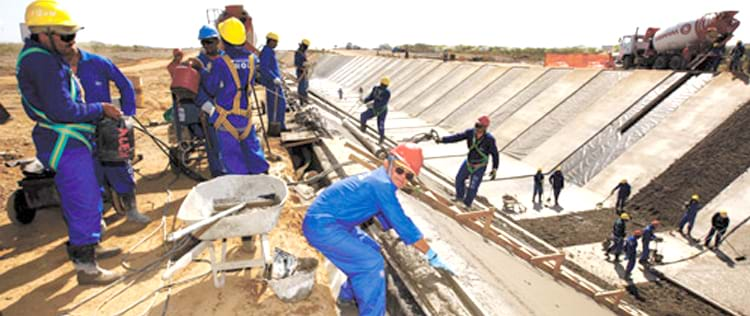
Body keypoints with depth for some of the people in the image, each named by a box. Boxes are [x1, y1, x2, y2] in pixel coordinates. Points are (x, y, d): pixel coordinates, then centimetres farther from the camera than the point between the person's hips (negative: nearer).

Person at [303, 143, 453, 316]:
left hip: (323, 222, 10)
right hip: (322, 226, -10)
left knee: (371, 250, 22)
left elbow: (391, 219, 25)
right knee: (372, 262, -14)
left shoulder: (377, 180, 9)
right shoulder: (382, 184, -21)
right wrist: (431, 255, -11)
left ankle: (348, 294, 39)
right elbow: (401, 223, -19)